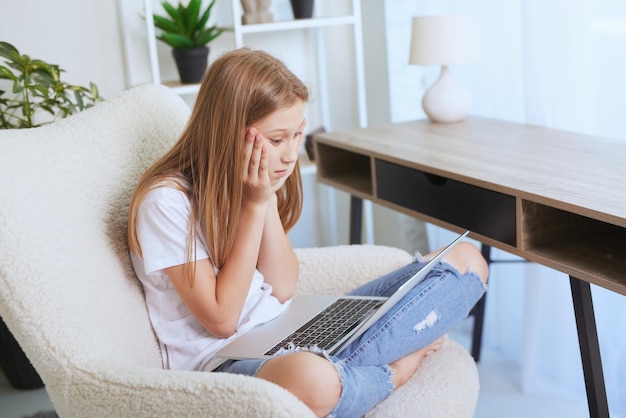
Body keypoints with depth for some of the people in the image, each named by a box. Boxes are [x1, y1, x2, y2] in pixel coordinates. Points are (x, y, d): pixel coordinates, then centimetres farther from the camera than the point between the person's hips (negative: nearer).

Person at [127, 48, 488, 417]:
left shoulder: (259, 182, 4)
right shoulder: (167, 201, -17)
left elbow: (283, 290, 0)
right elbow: (221, 320, -16)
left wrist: (268, 200, -11)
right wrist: (255, 206, -19)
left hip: (290, 333, 7)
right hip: (226, 360, -7)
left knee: (465, 260, 2)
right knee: (308, 377, -47)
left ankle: (339, 368, -15)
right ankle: (394, 371, -12)